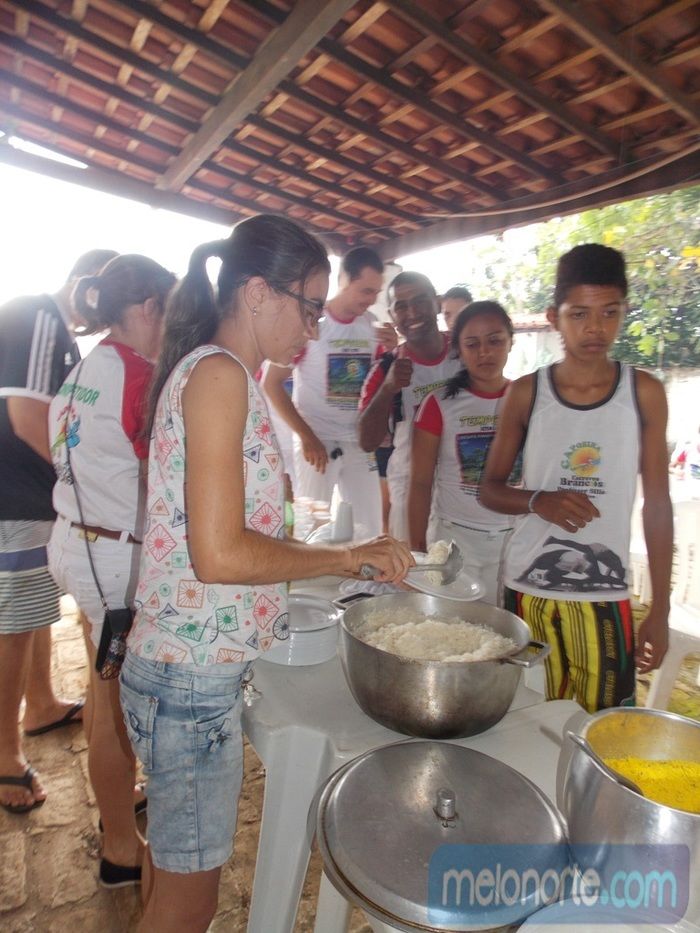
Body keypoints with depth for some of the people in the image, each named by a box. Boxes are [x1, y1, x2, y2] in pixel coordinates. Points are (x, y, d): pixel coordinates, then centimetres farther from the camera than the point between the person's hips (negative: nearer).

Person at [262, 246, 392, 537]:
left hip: (360, 444, 5)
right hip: (317, 442, -4)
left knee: (371, 532, 9)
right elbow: (271, 383, -8)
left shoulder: (373, 326, 7)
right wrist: (306, 436, -12)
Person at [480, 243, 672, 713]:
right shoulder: (526, 393, -2)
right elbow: (490, 489, 4)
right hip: (528, 591, 0)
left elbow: (657, 503, 3)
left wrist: (661, 609, 2)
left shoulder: (644, 392, -1)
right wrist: (538, 501, -17)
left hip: (607, 597, 0)